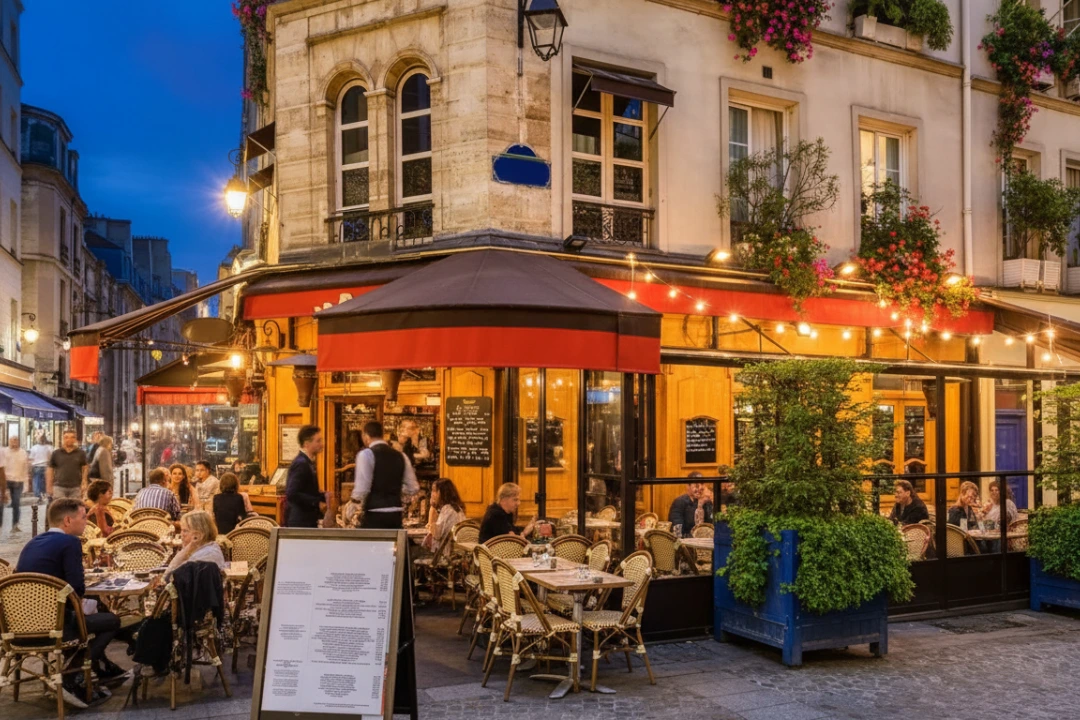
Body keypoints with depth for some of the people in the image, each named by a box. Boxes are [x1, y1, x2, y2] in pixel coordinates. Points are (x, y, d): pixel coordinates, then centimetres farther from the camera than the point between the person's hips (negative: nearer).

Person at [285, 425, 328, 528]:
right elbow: (292, 494, -24)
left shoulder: (307, 462, 14)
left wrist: (323, 496, 7)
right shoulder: (301, 463, -16)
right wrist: (317, 503, -21)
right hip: (301, 523, -10)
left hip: (307, 521, 10)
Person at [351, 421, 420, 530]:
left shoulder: (366, 454, -8)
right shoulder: (400, 455, 10)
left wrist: (355, 497, 6)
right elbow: (413, 489, 12)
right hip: (396, 515, 6)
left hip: (375, 516, -6)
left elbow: (362, 489, -16)